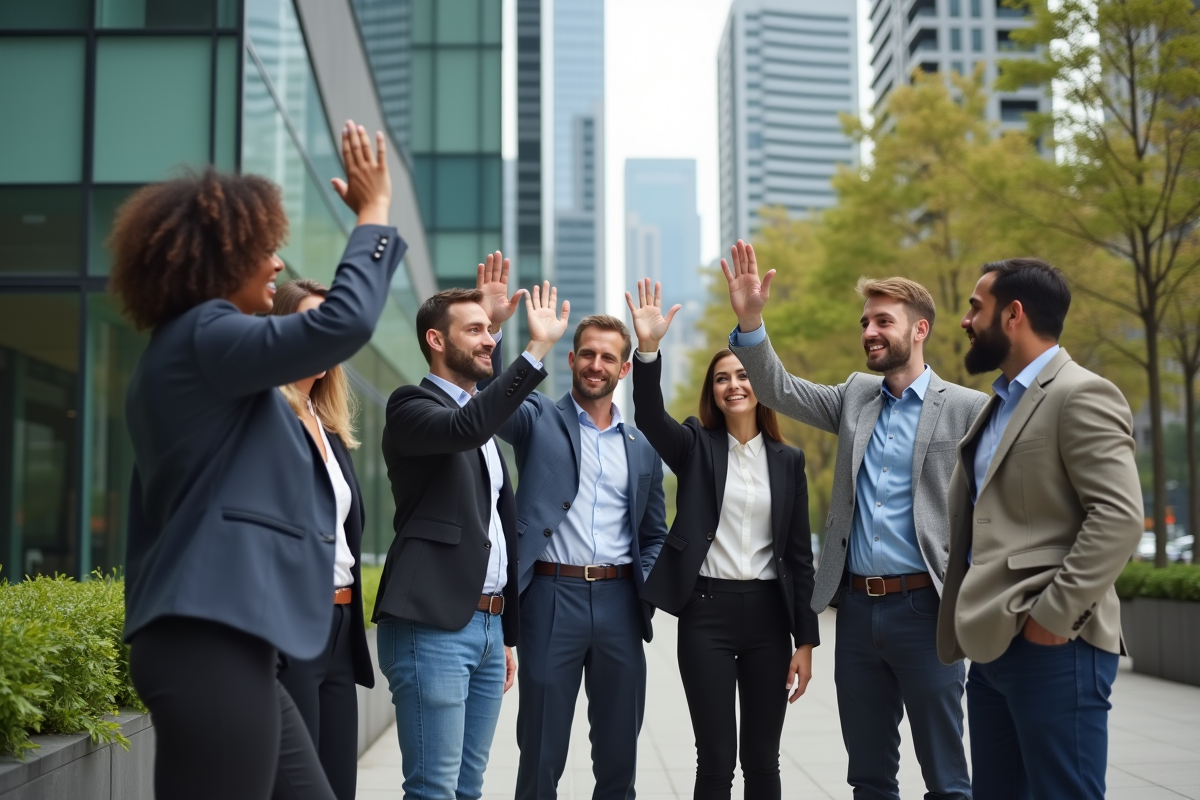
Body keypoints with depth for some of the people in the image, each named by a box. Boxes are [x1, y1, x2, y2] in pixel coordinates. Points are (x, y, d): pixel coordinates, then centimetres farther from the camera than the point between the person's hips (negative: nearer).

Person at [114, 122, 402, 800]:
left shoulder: (182, 352, 21)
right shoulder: (204, 336, -9)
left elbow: (155, 514, 23)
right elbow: (344, 322, -23)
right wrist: (374, 212, -8)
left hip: (217, 639, 11)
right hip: (212, 641, -11)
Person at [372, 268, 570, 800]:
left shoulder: (485, 423, 20)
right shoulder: (412, 406, -4)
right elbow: (464, 427, -28)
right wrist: (538, 349, -28)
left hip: (488, 624, 8)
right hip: (432, 625, -8)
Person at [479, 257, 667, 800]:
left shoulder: (642, 447, 14)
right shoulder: (540, 420, 4)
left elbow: (653, 536, 18)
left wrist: (648, 593, 1)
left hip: (619, 600, 4)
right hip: (552, 596, -3)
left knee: (618, 754, 11)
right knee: (541, 754, 4)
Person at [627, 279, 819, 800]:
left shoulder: (788, 460, 7)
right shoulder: (696, 446, 3)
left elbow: (799, 552, 6)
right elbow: (649, 415, -18)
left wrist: (806, 640, 3)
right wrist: (648, 348, -34)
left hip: (767, 613, 2)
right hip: (706, 612, -2)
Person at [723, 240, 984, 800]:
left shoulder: (966, 409, -5)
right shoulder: (856, 396, 12)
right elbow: (779, 391, 5)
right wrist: (750, 321, -10)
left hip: (923, 607, -5)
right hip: (857, 607, 5)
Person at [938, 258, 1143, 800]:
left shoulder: (1082, 396, -9)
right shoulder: (1000, 405, 19)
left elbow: (1120, 516, -19)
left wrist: (1053, 615, -20)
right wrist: (970, 621, 13)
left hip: (1052, 647, -9)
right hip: (995, 644, 9)